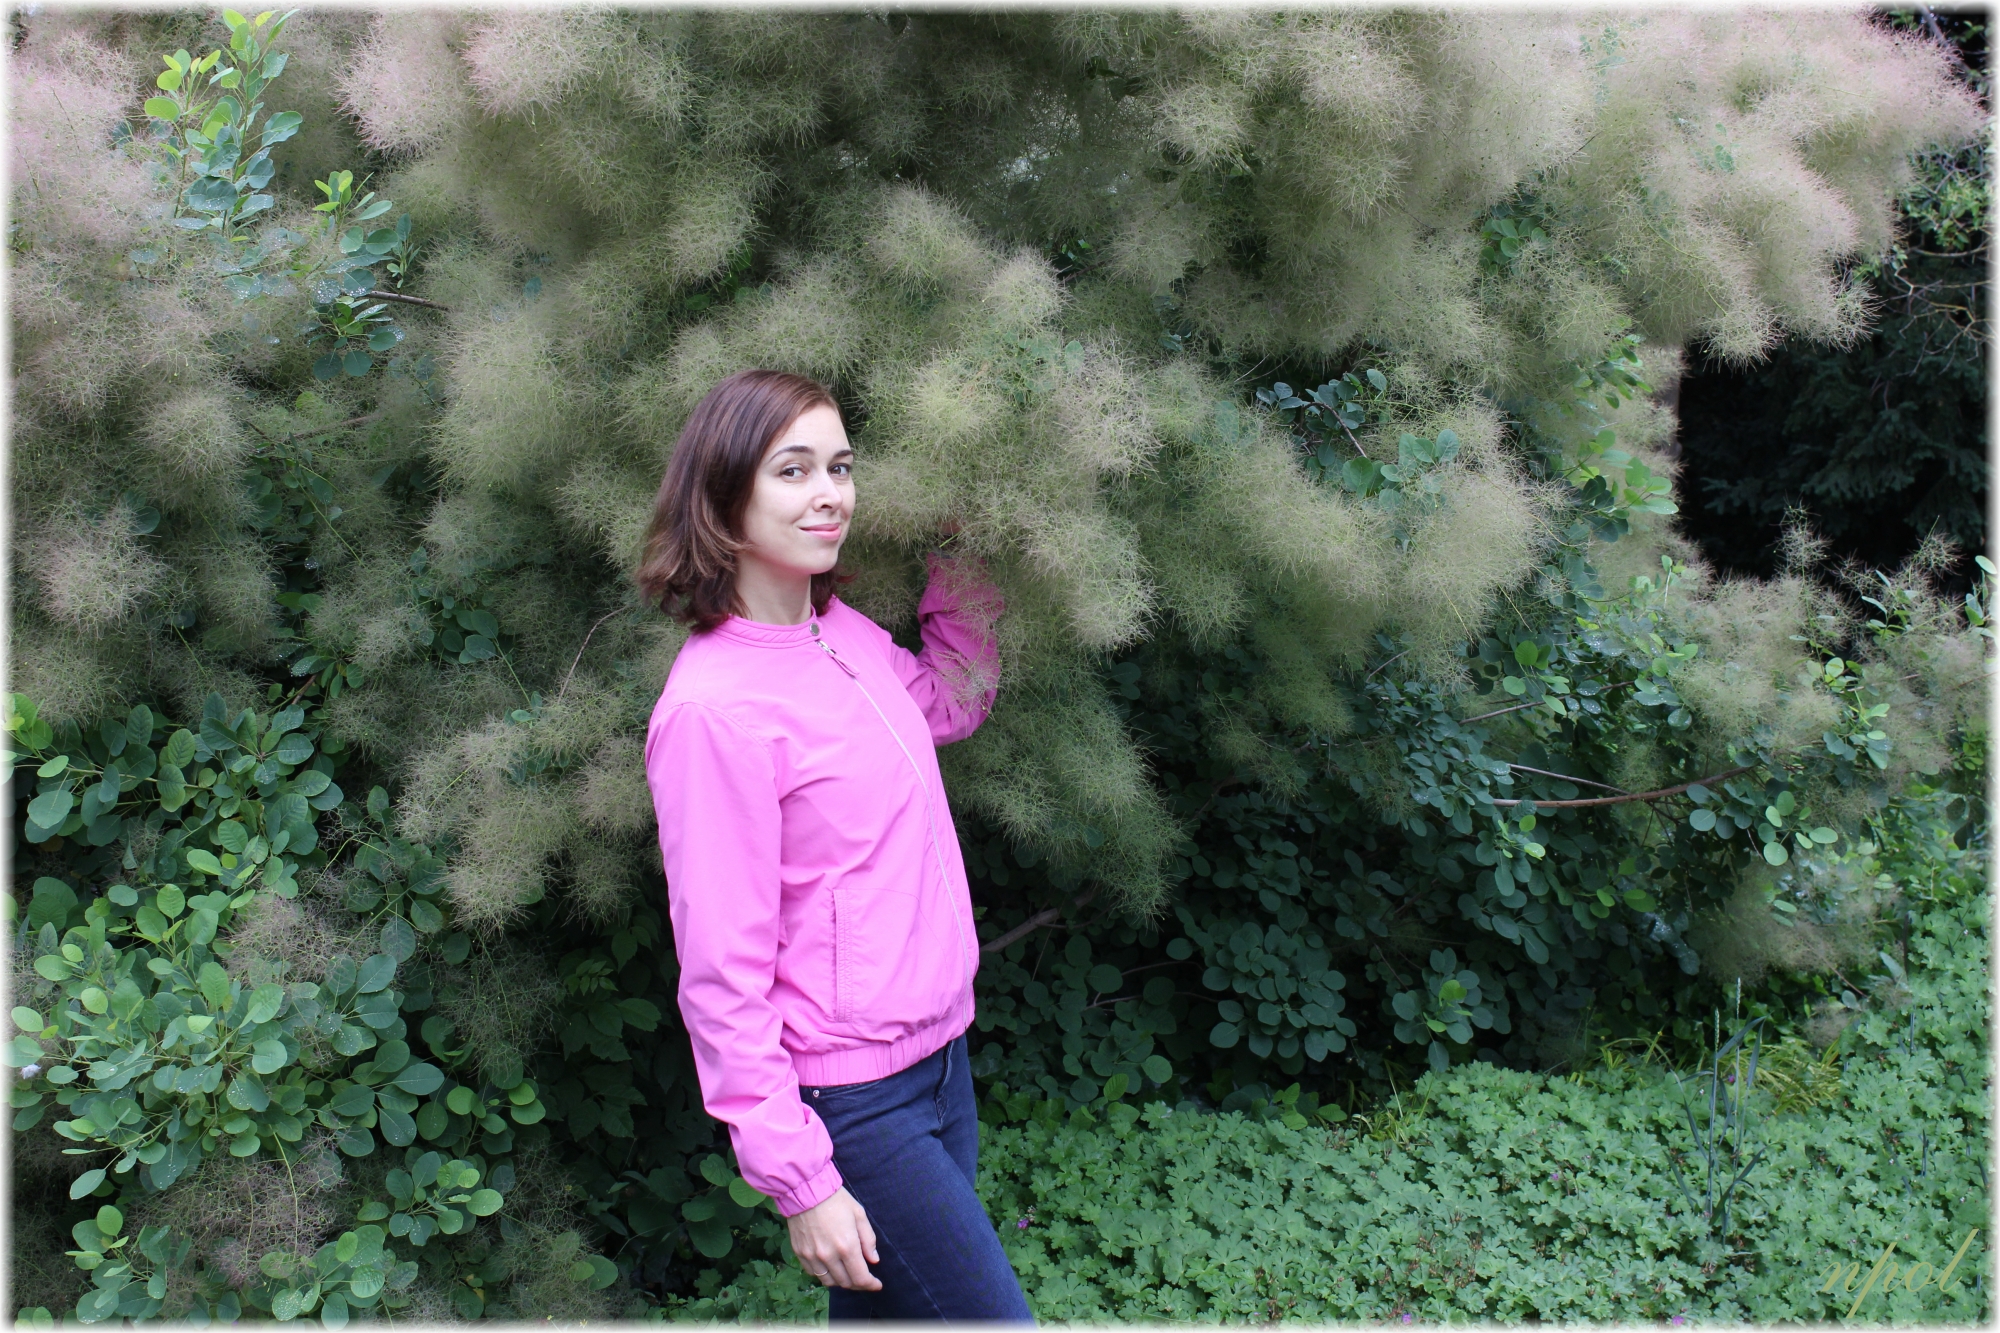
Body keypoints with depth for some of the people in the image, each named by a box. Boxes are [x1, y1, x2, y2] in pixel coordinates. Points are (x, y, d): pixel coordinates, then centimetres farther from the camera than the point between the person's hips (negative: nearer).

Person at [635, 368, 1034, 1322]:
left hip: (937, 1055, 8)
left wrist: (960, 576, 12)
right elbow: (723, 975, -19)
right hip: (849, 1101, -8)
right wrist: (800, 1179, -17)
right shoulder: (714, 707, -21)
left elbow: (952, 707, 26)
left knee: (879, 1310, 19)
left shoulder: (847, 634, 3)